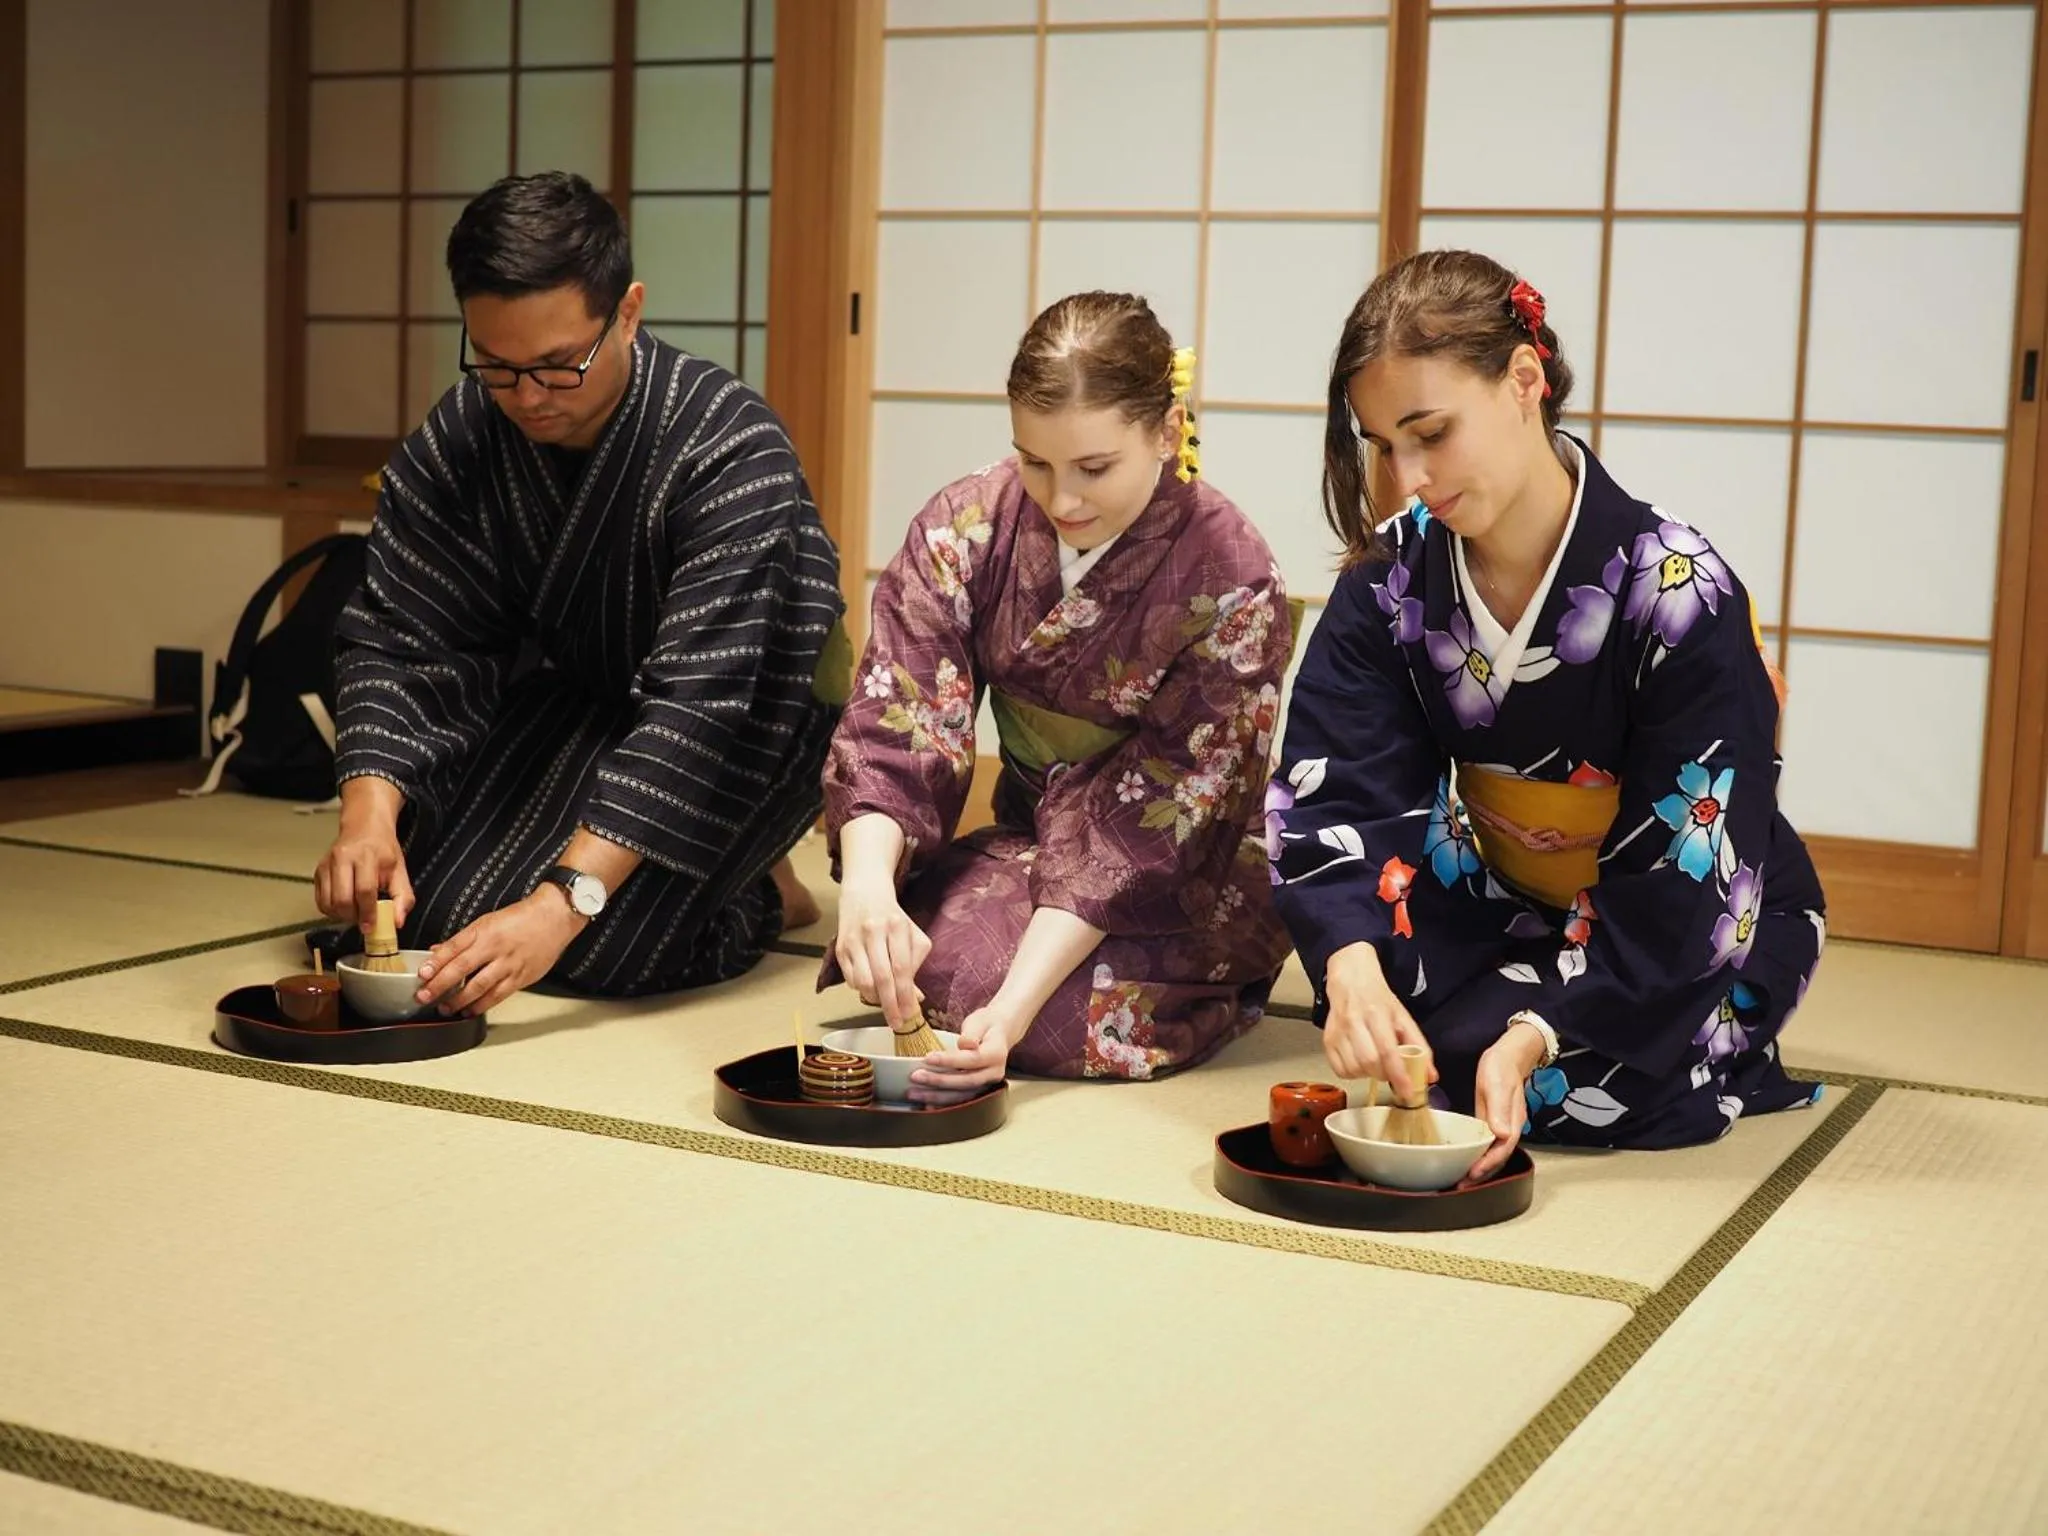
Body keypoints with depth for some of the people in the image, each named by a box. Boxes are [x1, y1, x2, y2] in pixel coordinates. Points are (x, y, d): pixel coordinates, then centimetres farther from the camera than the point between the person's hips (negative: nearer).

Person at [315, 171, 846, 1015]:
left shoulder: (733, 449, -32)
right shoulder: (461, 434, -16)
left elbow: (701, 706, -38)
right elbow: (396, 635, -16)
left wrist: (564, 903, -46)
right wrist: (368, 812, -36)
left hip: (745, 719, -6)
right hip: (579, 693, 6)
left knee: (601, 948, -25)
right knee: (426, 913, -8)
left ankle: (756, 893, 8)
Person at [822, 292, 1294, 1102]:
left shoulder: (1233, 584, -20)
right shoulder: (964, 528, -10)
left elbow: (1151, 821, -24)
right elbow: (897, 729, -16)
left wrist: (1016, 1003, -33)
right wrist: (866, 881, -38)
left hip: (1185, 881, -2)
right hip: (1027, 841, 3)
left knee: (1071, 1015, -31)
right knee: (911, 951, -29)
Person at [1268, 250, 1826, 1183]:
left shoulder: (1678, 591, -26)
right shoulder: (1392, 577, -13)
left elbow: (1685, 877, -25)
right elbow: (1331, 794, -22)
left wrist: (1535, 1038, -36)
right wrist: (1351, 965, -42)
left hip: (1703, 925, -3)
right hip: (1509, 904, 4)